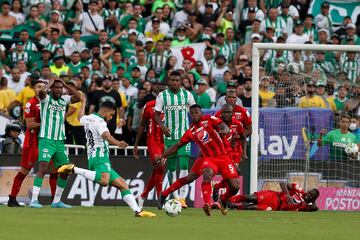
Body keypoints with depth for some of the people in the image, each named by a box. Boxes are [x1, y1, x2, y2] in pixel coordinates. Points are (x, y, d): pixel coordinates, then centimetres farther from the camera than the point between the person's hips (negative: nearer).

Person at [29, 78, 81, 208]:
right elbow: (42, 92, -26)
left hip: (60, 141, 7)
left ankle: (56, 201, 19)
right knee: (43, 167, -19)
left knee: (65, 171, 8)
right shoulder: (46, 98, -4)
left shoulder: (64, 100, 12)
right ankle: (34, 200, -20)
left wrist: (65, 84, 2)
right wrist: (50, 83, -8)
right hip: (46, 139, -6)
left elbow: (78, 97, 2)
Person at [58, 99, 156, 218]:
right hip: (100, 158, -11)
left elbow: (81, 117, 45)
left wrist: (83, 103, 64)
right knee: (104, 181, -39)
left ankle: (138, 211, 0)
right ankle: (74, 169, -26)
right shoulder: (99, 121, -9)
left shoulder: (88, 118, 19)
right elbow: (105, 135, -31)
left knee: (122, 185, 9)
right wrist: (117, 143, -49)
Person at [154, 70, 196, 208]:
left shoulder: (187, 95, 4)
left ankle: (182, 197, -15)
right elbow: (156, 114, 3)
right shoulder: (162, 96, 1)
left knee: (184, 165, -12)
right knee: (171, 167, 7)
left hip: (185, 135, -1)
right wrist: (162, 126, -14)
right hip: (169, 135, 1)